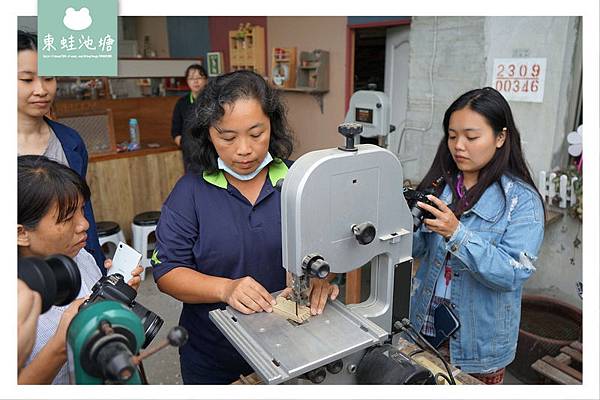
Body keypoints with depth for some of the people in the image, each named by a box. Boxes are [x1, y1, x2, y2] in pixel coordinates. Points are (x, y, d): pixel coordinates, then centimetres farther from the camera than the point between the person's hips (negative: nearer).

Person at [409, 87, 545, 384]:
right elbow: (418, 249, -3)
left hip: (479, 337, -3)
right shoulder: (440, 183, -2)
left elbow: (513, 274, -22)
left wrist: (456, 233, -33)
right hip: (425, 323, 4)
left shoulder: (522, 200, -14)